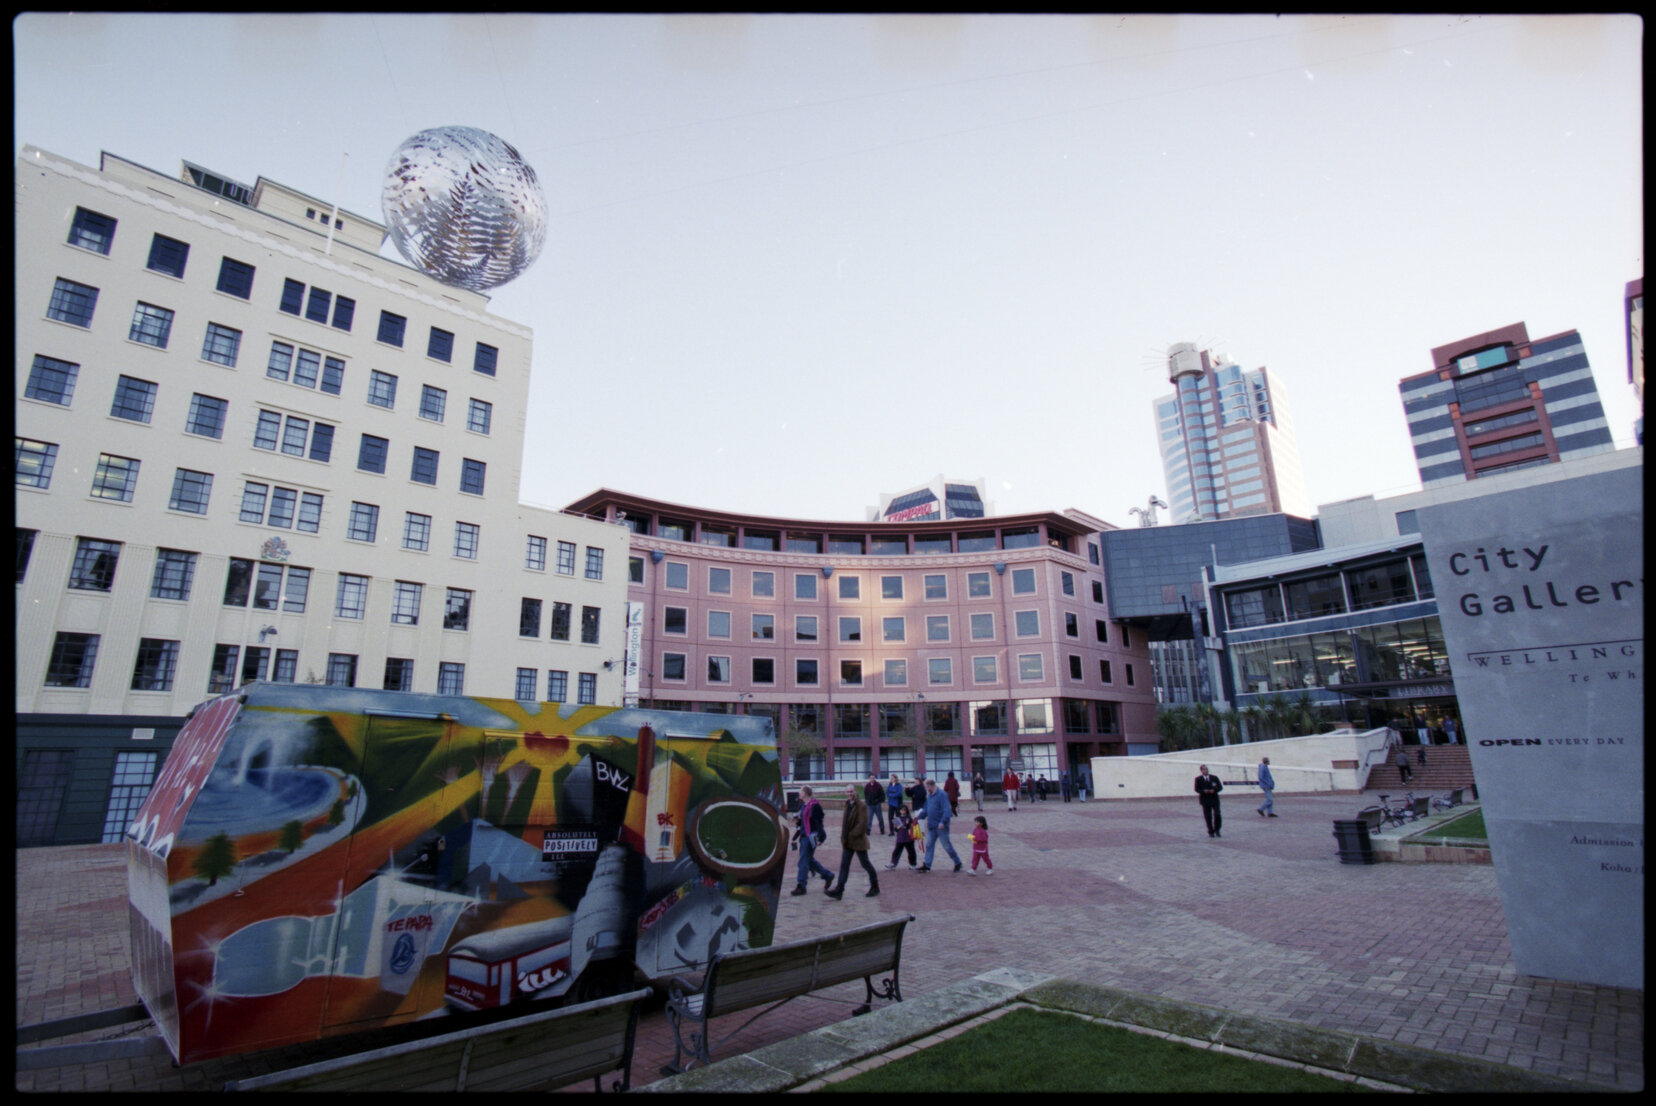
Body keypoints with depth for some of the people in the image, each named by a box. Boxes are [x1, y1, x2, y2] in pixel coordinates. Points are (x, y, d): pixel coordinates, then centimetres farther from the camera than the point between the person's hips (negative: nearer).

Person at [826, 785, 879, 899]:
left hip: (858, 841, -7)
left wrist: (852, 835, -16)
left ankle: (875, 887, 24)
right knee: (844, 865, 3)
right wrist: (843, 837, 8)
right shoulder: (847, 804, 10)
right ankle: (839, 890, 4)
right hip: (848, 842, 7)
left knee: (865, 864, 7)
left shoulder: (862, 806, -15)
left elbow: (863, 824, -20)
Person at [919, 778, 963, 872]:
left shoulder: (942, 795, -15)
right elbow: (926, 809, 20)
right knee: (929, 845, 7)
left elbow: (946, 810, -21)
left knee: (947, 845, 1)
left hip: (941, 826, -8)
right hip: (931, 826, 8)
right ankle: (927, 865, 11)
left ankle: (958, 863, 17)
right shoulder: (929, 796, 11)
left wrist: (942, 822, -30)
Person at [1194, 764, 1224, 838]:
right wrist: (1204, 791, -20)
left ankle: (1217, 830, 15)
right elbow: (1197, 789, -2)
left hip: (1214, 799, 1)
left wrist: (1214, 790, -16)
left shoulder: (1214, 778, 6)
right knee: (1208, 817, 0)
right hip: (1205, 800, -1)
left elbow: (1220, 787, 2)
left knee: (1217, 815, -7)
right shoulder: (1198, 779, 2)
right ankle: (1211, 832, 12)